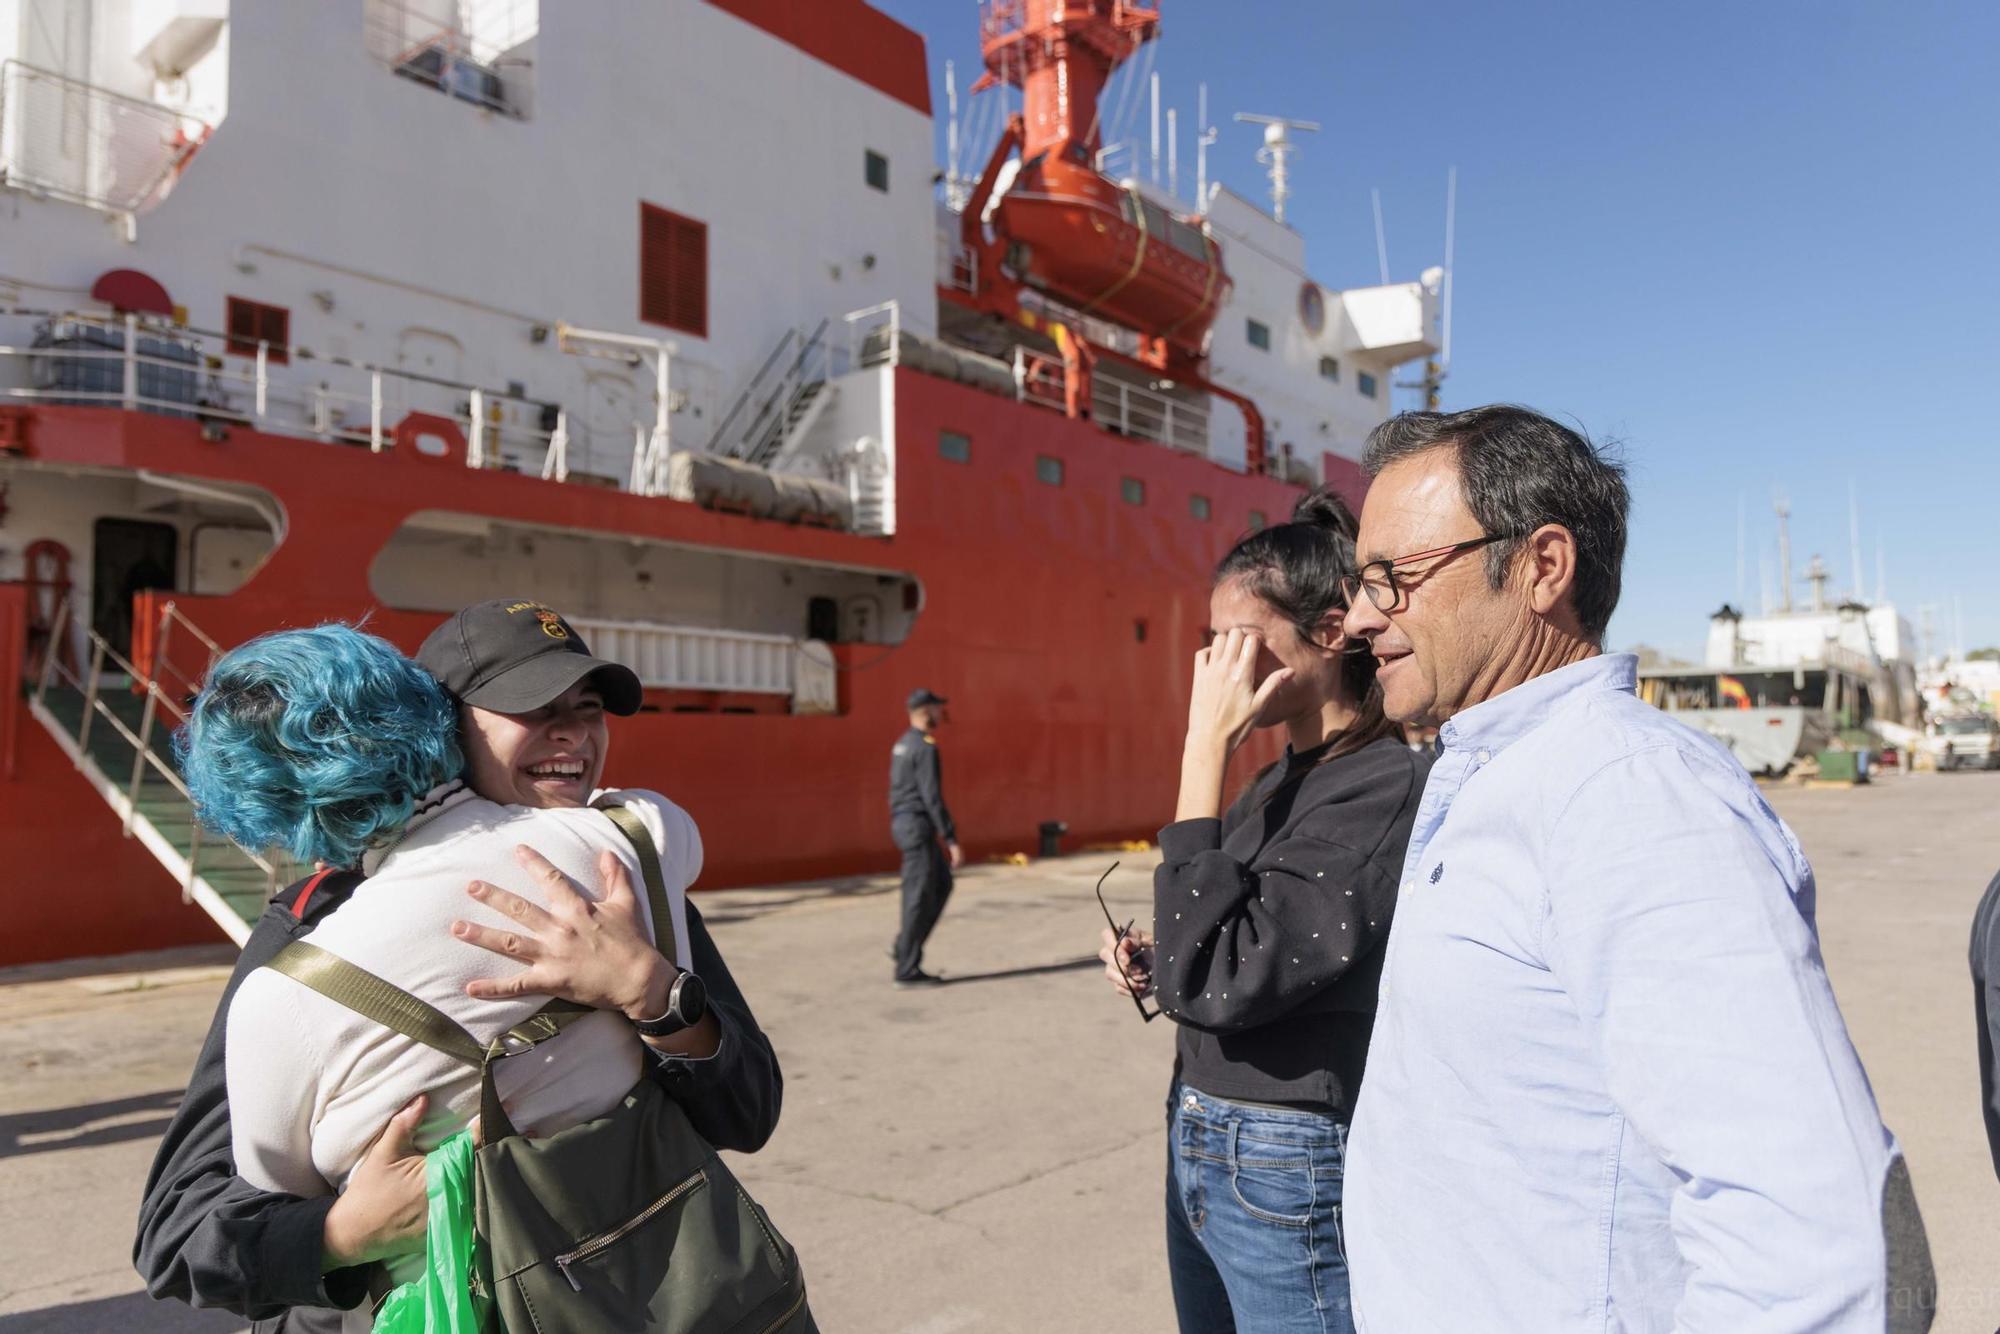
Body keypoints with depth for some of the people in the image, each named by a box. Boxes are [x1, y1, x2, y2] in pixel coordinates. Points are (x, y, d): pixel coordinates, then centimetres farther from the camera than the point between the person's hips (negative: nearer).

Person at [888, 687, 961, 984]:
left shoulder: (903, 744, 14)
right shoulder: (925, 747, -17)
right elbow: (932, 798, -21)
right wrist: (952, 841, -19)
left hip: (903, 823, 10)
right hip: (918, 826, -10)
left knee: (942, 884, 18)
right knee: (919, 897, -2)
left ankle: (905, 946, 16)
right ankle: (907, 969, 5)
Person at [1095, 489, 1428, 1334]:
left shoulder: (1387, 786, -21)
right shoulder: (1282, 778, 6)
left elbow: (1211, 982, -29)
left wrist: (1206, 746, -26)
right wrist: (1154, 962, -3)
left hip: (1292, 1174, -8)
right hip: (1201, 1146, 8)